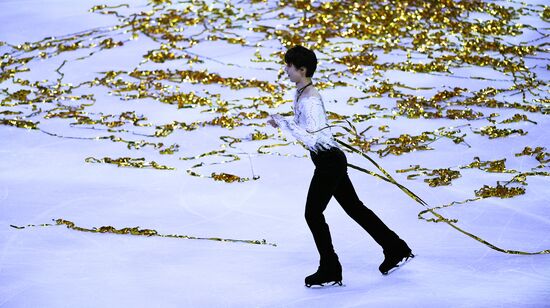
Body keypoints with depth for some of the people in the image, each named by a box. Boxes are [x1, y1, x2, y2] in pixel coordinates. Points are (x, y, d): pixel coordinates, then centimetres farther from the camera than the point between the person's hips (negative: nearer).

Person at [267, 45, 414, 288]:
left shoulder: (310, 100, -22)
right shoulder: (299, 93, 8)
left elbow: (311, 138, -27)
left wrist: (283, 122, -23)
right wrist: (281, 122, 5)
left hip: (329, 160, -10)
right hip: (330, 160, 10)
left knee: (313, 213, -3)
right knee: (354, 207, 16)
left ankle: (330, 271, 7)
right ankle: (396, 249, 26)